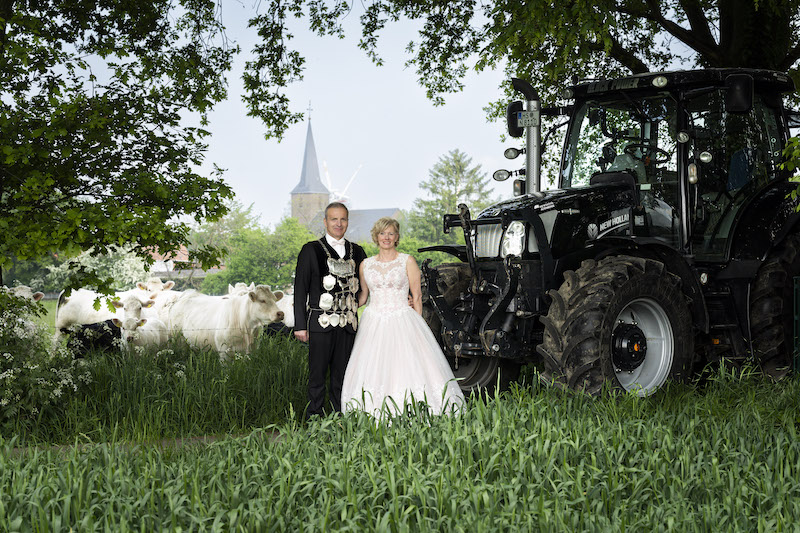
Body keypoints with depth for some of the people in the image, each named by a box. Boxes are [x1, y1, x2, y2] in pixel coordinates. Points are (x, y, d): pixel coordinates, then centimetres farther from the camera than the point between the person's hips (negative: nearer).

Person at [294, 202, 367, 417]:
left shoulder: (356, 251, 13)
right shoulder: (311, 250, 2)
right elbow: (300, 289, 0)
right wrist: (300, 325, -6)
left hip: (348, 324, 3)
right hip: (321, 323, -3)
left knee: (342, 375, 8)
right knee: (317, 374, -1)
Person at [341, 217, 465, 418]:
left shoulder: (407, 261, 3)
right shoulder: (366, 265, 11)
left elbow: (417, 296, 2)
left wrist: (417, 325, -4)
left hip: (402, 322, -2)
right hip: (374, 325, 2)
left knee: (408, 369, -11)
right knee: (373, 370, -5)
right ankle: (376, 421, -1)